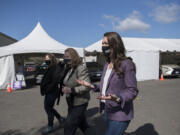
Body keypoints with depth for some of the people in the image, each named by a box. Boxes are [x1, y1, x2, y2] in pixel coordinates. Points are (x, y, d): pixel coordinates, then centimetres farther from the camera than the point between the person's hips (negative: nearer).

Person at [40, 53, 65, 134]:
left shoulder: (54, 69, -18)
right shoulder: (49, 68, 11)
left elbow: (54, 82, -23)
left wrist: (46, 90, -18)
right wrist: (43, 89, 8)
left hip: (52, 93, -10)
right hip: (48, 93, 10)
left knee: (48, 108, 1)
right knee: (48, 108, 18)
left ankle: (50, 127, 18)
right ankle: (60, 119, 33)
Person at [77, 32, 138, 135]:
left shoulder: (126, 64, -16)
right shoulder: (107, 64, 8)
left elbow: (133, 91, -16)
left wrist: (118, 99, -32)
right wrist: (92, 86, 6)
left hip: (119, 115, -7)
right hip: (108, 111, 8)